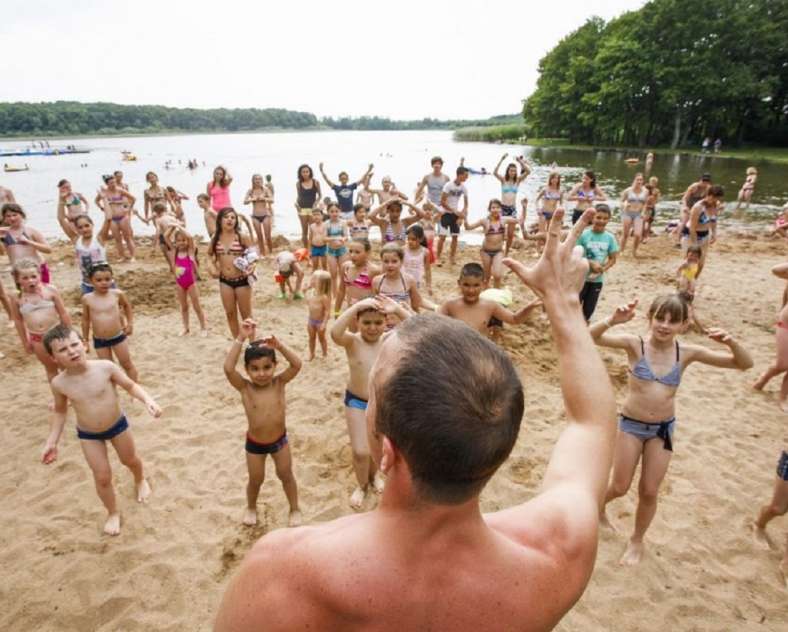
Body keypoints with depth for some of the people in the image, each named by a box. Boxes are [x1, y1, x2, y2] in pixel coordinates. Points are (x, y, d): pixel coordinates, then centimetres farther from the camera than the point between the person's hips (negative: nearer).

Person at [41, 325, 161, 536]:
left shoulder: (105, 367, -25)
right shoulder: (59, 383, -19)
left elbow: (130, 386, -12)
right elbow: (60, 412, 0)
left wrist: (148, 400, -28)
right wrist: (51, 442, -1)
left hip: (117, 424, 0)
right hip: (88, 435, 1)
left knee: (130, 460, 22)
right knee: (102, 477, 7)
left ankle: (140, 480, 58)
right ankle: (113, 513, 34)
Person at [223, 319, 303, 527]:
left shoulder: (279, 383, -17)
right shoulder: (244, 388, -21)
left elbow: (297, 364, -31)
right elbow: (228, 368, -38)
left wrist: (279, 344, -39)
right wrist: (241, 338, -41)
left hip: (279, 439, 1)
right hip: (254, 443, 0)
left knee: (286, 475, 18)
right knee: (256, 479, 19)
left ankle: (295, 509, 40)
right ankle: (251, 507, 49)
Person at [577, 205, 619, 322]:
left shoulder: (610, 237, -4)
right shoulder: (583, 234, -13)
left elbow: (613, 258, 3)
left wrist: (603, 269, -14)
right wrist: (591, 264, -19)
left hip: (598, 279, 3)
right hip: (581, 276, -3)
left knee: (589, 309, 12)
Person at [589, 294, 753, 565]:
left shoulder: (687, 353, -8)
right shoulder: (635, 344, -16)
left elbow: (744, 364, -4)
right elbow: (590, 337, -29)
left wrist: (732, 342, -24)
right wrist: (612, 320, -47)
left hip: (663, 429, 2)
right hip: (631, 424, -2)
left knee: (649, 492, 12)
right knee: (620, 487, 8)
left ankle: (637, 540, 37)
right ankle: (597, 505, 43)